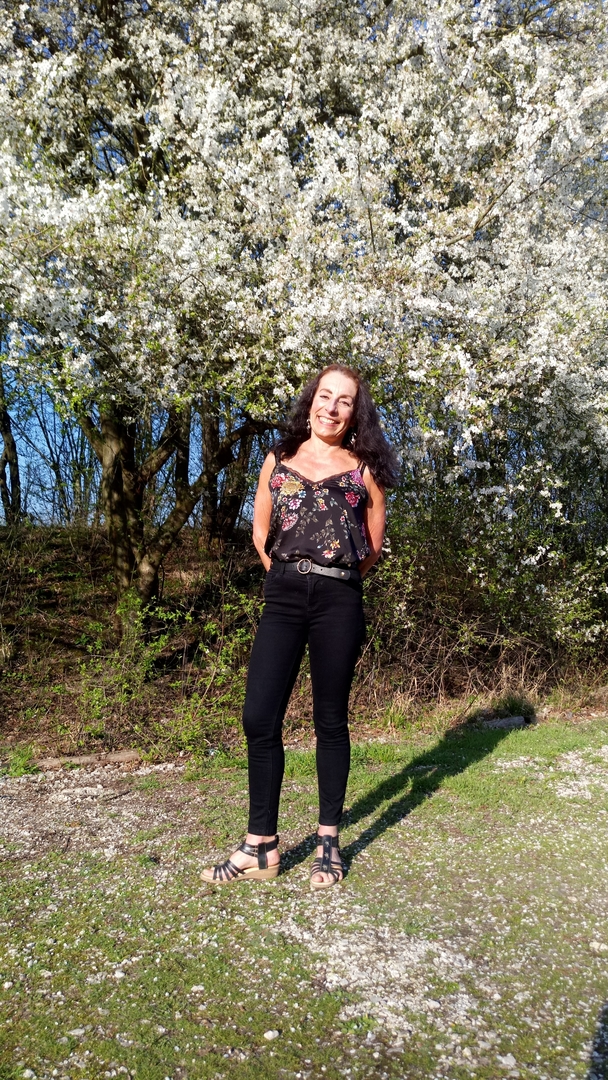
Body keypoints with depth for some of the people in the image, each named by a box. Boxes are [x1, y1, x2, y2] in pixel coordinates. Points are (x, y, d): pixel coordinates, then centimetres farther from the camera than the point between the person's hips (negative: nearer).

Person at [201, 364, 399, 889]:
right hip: (283, 599, 2)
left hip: (338, 603, -1)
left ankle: (329, 845, 19)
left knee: (330, 722, 6)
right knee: (259, 719, -3)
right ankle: (261, 846, 11)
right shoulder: (279, 460, 11)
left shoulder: (363, 470, 6)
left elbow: (374, 546, 13)